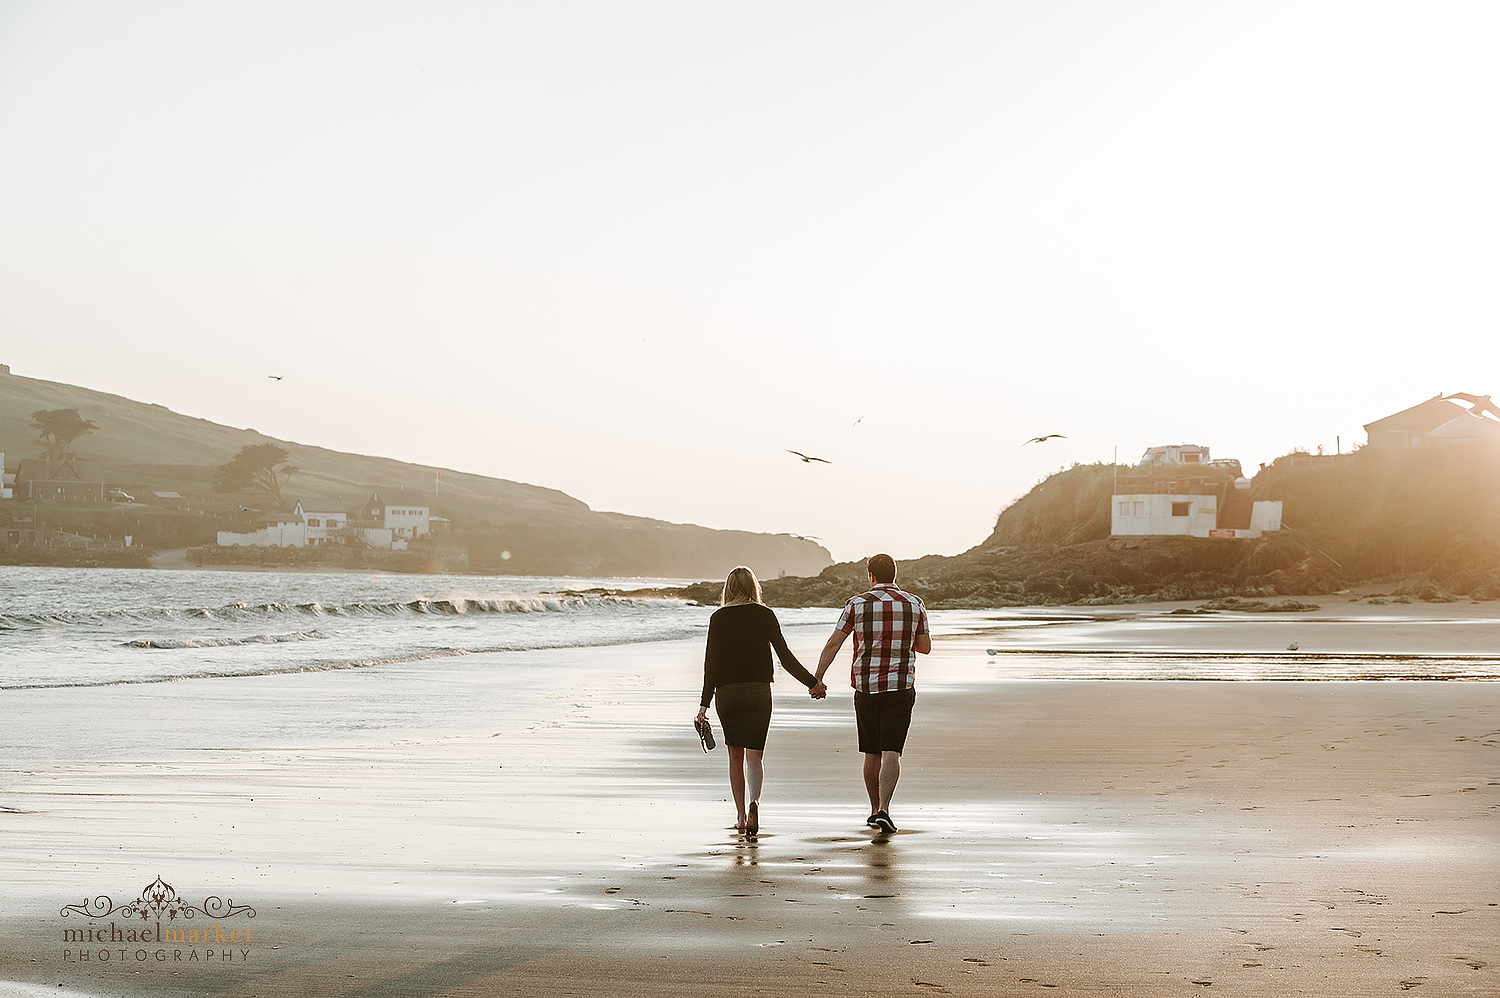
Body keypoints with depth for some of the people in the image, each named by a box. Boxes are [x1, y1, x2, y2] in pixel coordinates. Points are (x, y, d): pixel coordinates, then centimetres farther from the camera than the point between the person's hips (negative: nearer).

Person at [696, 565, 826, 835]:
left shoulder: (718, 618, -1)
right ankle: (754, 801, -27)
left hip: (727, 692, 1)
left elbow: (711, 663, -5)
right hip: (759, 691, 0)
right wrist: (812, 683, 5)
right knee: (754, 756, -1)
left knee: (736, 756, 14)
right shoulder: (765, 615, 0)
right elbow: (785, 656, -3)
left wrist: (704, 704, -5)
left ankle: (741, 815, 14)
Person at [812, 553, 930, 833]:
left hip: (866, 686, 1)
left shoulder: (857, 604, -1)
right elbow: (925, 647, 11)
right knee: (891, 752, -6)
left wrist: (817, 679, 0)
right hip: (901, 686, -1)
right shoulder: (914, 605, 3)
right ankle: (883, 810, -23)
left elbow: (833, 644, -4)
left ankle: (875, 811, 27)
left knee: (872, 753, 15)